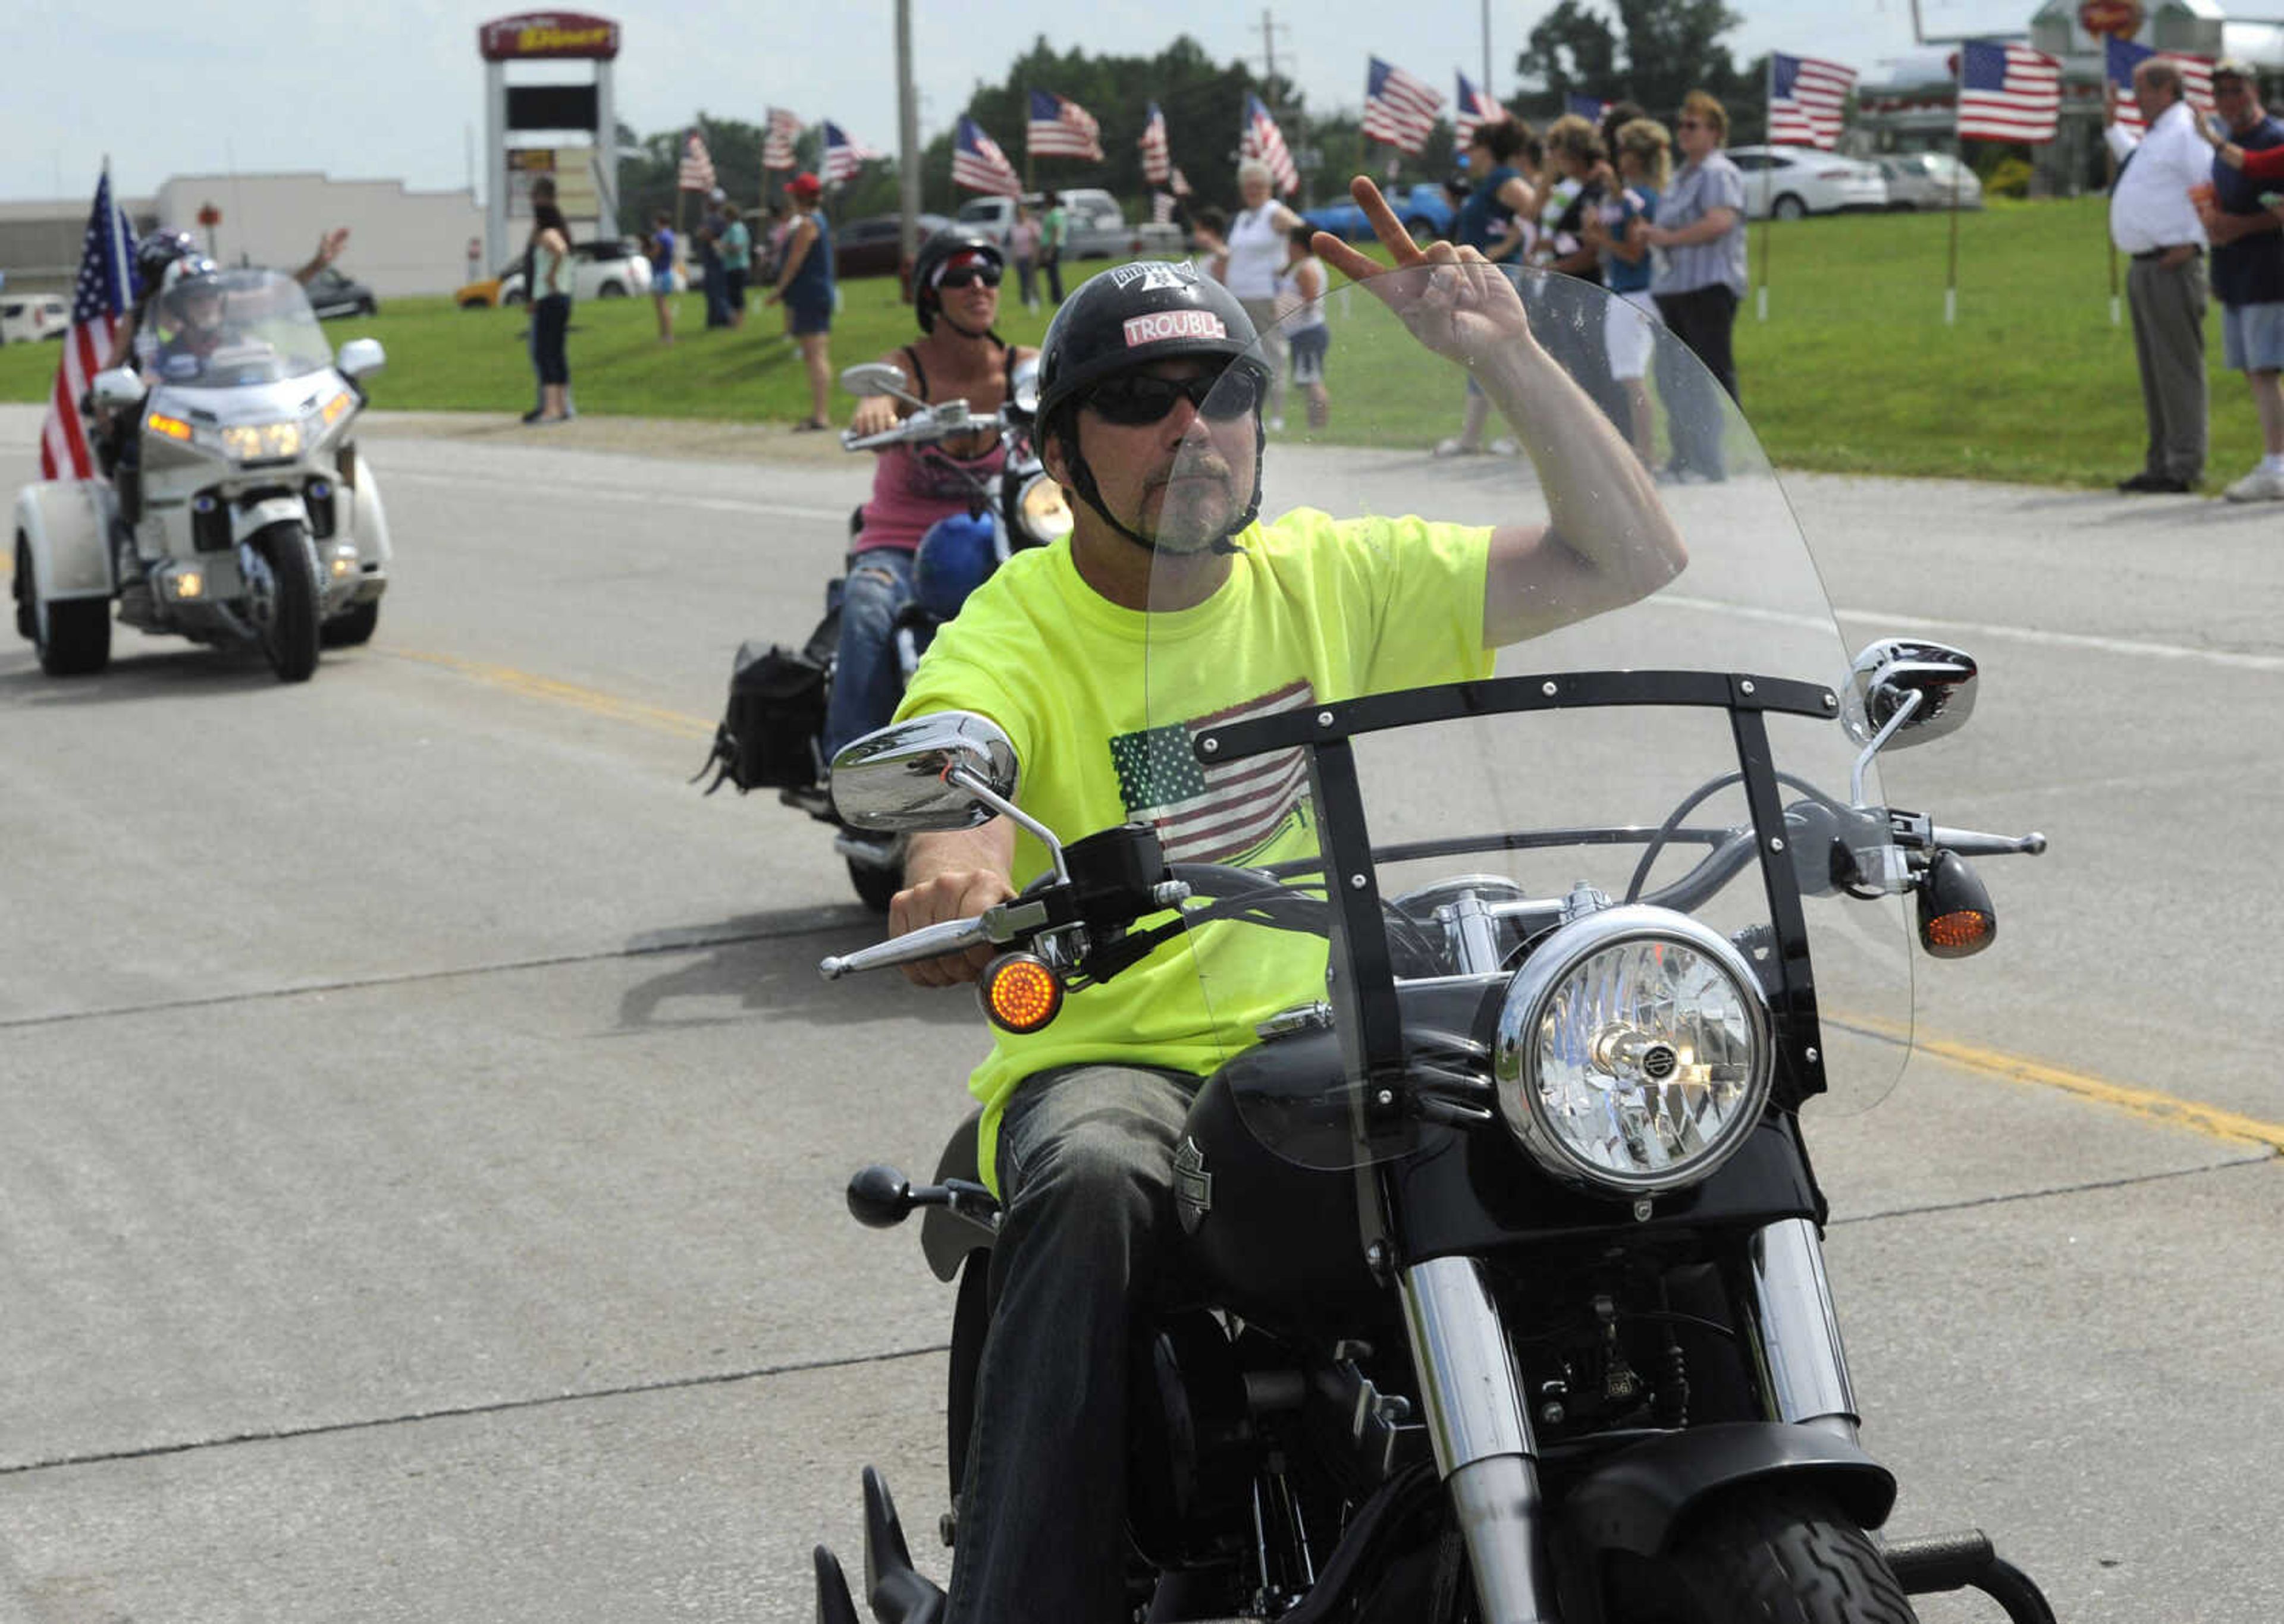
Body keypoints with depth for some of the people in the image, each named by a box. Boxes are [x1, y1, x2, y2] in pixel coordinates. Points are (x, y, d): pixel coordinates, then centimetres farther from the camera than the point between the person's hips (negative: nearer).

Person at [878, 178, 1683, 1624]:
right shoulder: (1016, 633, -3)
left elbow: (1631, 559, 6)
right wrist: (957, 870, -51)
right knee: (1090, 1186, -38)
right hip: (1105, 1057, -3)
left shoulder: (1329, 575, 8)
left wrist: (1506, 357, -6)